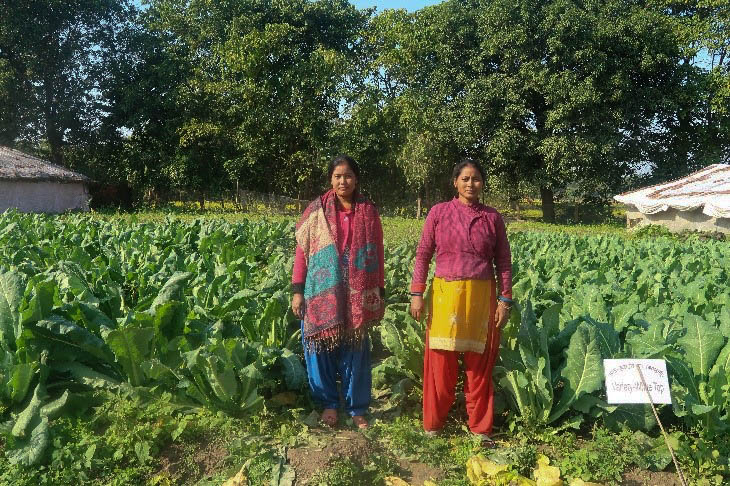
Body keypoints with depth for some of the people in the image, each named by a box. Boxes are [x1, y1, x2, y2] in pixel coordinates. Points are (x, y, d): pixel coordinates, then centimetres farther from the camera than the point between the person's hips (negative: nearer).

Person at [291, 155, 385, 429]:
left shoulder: (368, 211, 5)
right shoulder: (316, 210, 2)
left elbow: (377, 255, 6)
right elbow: (302, 251, 2)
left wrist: (380, 293, 4)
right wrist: (297, 291, -3)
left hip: (357, 295, 0)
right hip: (322, 292, 0)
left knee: (355, 350, 7)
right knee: (322, 348, 6)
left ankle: (357, 407, 22)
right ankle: (328, 403, 24)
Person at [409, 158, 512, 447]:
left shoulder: (493, 217, 5)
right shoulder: (439, 212, 2)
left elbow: (503, 262, 7)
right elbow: (423, 254, 3)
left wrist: (505, 300, 1)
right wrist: (416, 293, -4)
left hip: (481, 298, 1)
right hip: (445, 296, -1)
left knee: (479, 365, 8)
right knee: (440, 364, 6)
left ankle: (480, 428, 23)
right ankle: (433, 425, 23)